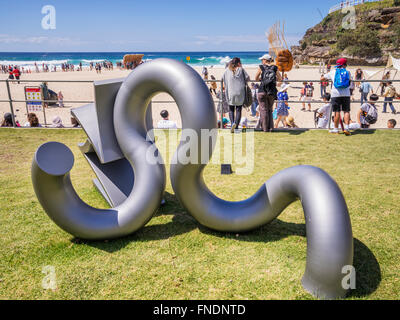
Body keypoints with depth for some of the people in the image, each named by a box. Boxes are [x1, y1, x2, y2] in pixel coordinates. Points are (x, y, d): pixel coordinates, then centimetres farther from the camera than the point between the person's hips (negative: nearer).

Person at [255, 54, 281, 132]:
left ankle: (265, 128, 5)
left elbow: (256, 79, 10)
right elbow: (280, 79, 14)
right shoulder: (275, 68, 6)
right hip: (272, 91, 2)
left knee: (263, 109, 5)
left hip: (262, 91, -2)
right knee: (270, 109, 16)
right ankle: (270, 127, 13)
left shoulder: (261, 67, 1)